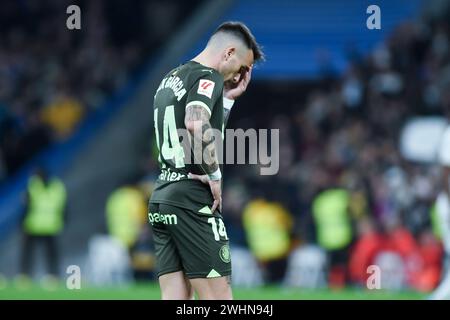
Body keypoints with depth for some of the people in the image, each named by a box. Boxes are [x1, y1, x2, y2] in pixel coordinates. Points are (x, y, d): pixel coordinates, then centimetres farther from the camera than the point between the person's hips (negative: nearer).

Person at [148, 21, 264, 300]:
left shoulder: (170, 79, 20)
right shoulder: (207, 77, -8)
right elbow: (197, 125, -28)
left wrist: (228, 98, 24)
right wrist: (214, 175, -17)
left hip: (161, 197, 9)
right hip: (193, 200, -9)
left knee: (176, 299, 4)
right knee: (217, 299, -5)